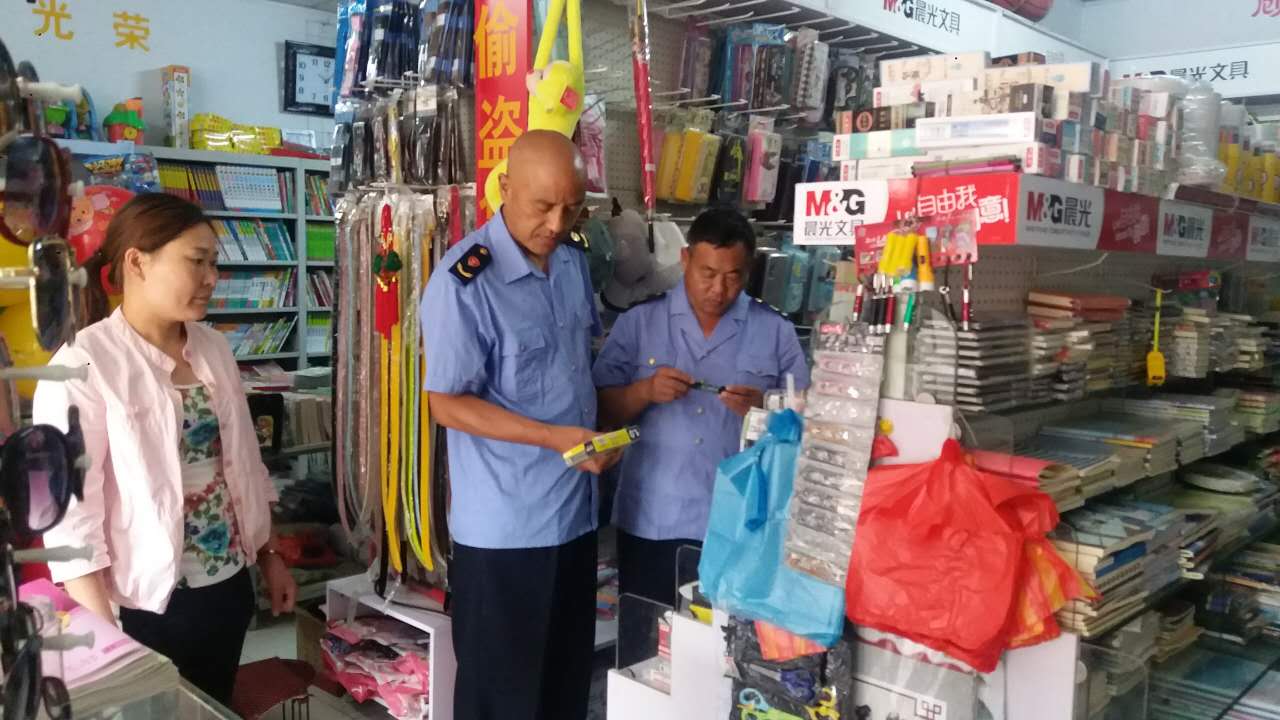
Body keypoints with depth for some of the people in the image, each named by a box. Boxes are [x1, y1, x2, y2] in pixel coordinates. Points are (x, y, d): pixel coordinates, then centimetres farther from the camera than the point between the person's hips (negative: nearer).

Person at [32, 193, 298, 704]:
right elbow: (70, 508, -17)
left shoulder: (213, 348, 4)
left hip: (229, 584, 6)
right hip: (147, 602, -6)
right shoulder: (83, 364, -15)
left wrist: (269, 555, 14)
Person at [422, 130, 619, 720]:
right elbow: (447, 404, -16)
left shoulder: (574, 262, 5)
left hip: (575, 512, 7)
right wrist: (555, 438, -22)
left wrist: (598, 431, 5)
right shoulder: (463, 281, -18)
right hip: (502, 525, -7)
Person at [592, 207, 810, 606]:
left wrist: (764, 408, -18)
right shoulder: (638, 321, 2)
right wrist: (645, 391, -17)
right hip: (650, 523, 1)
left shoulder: (776, 332, 2)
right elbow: (600, 411, 1)